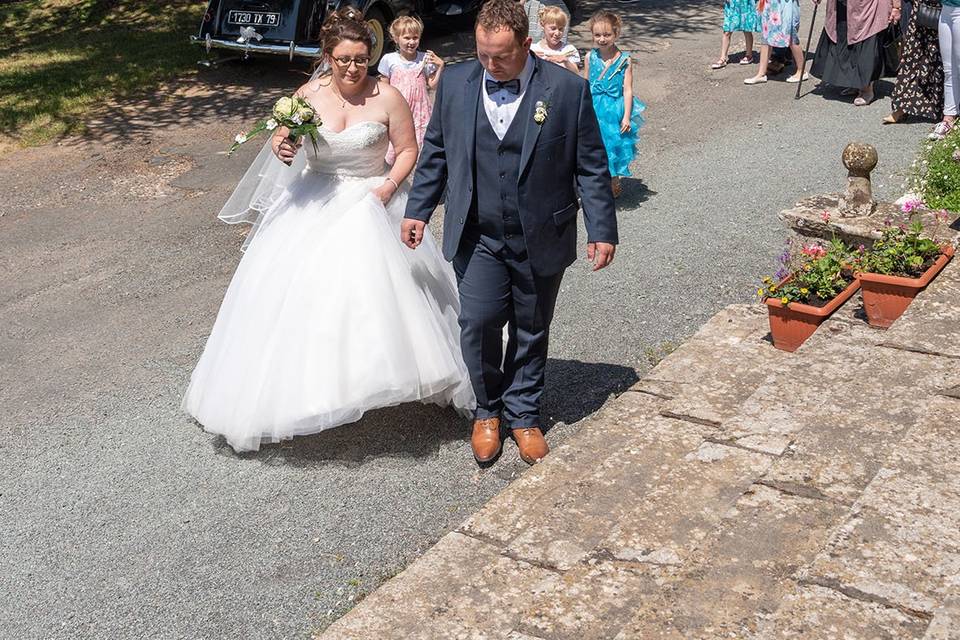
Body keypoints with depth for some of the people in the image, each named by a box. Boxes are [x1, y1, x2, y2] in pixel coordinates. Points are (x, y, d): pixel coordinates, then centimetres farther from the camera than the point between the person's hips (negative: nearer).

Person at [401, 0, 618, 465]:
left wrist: (601, 230, -4)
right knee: (478, 322, -7)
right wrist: (418, 210, 7)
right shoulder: (455, 83, -1)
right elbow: (435, 152, 9)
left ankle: (523, 415, 30)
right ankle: (488, 409, 18)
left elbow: (591, 166, -4)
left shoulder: (568, 89, -8)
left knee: (531, 332, 11)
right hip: (477, 237, 1)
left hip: (541, 238, -1)